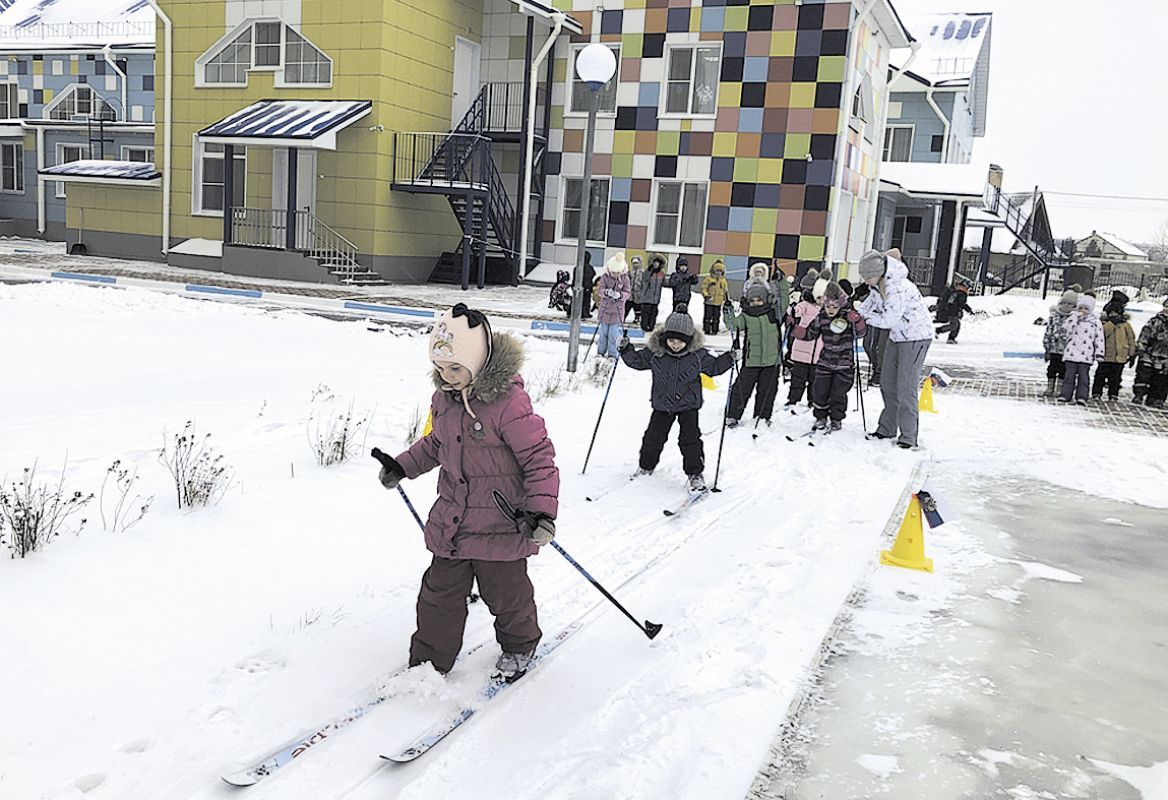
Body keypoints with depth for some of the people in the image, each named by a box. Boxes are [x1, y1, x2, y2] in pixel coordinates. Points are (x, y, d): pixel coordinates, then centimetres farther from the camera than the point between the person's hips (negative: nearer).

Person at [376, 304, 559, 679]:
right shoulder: (444, 399, 3)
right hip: (451, 521, 6)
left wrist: (542, 508, -26)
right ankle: (428, 661, 28)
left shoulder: (509, 402, -21)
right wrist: (403, 466, 15)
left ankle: (520, 645, 40)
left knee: (505, 593, 12)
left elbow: (539, 457, -18)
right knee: (440, 592, 12)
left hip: (501, 525, -6)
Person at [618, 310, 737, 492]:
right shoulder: (655, 352, -10)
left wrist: (729, 358, -7)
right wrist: (626, 349, -11)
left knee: (690, 439, -7)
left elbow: (713, 366, 6)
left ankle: (695, 474, 6)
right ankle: (645, 467, 31)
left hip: (688, 404, -1)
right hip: (662, 405, 2)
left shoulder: (698, 354, -9)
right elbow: (637, 360, 4)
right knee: (653, 437, 9)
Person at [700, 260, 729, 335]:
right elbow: (703, 288, -6)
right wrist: (706, 296, -20)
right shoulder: (708, 279, -4)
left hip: (718, 303, 4)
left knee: (716, 317, 8)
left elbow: (726, 290, 18)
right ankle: (706, 330, 5)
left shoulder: (723, 280, 11)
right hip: (709, 302, -4)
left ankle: (714, 330, 15)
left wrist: (727, 299, 10)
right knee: (708, 316, -1)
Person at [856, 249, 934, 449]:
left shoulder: (897, 288, -29)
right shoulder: (877, 285, -2)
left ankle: (909, 436, -3)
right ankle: (887, 429, 24)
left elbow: (889, 320, -28)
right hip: (898, 336, 9)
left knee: (905, 388, -10)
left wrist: (865, 317, -15)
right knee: (887, 383, 12)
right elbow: (869, 304, 10)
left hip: (916, 338, -9)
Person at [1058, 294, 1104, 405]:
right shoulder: (1073, 318, 9)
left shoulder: (1095, 322, 5)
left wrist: (1099, 354, -2)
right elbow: (1065, 329, -9)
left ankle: (1082, 396, 4)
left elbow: (1099, 339, 3)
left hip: (1086, 355, -1)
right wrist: (1075, 317, -12)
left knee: (1083, 376, 2)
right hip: (1071, 353, 1)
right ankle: (1065, 394, 7)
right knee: (1069, 374, 4)